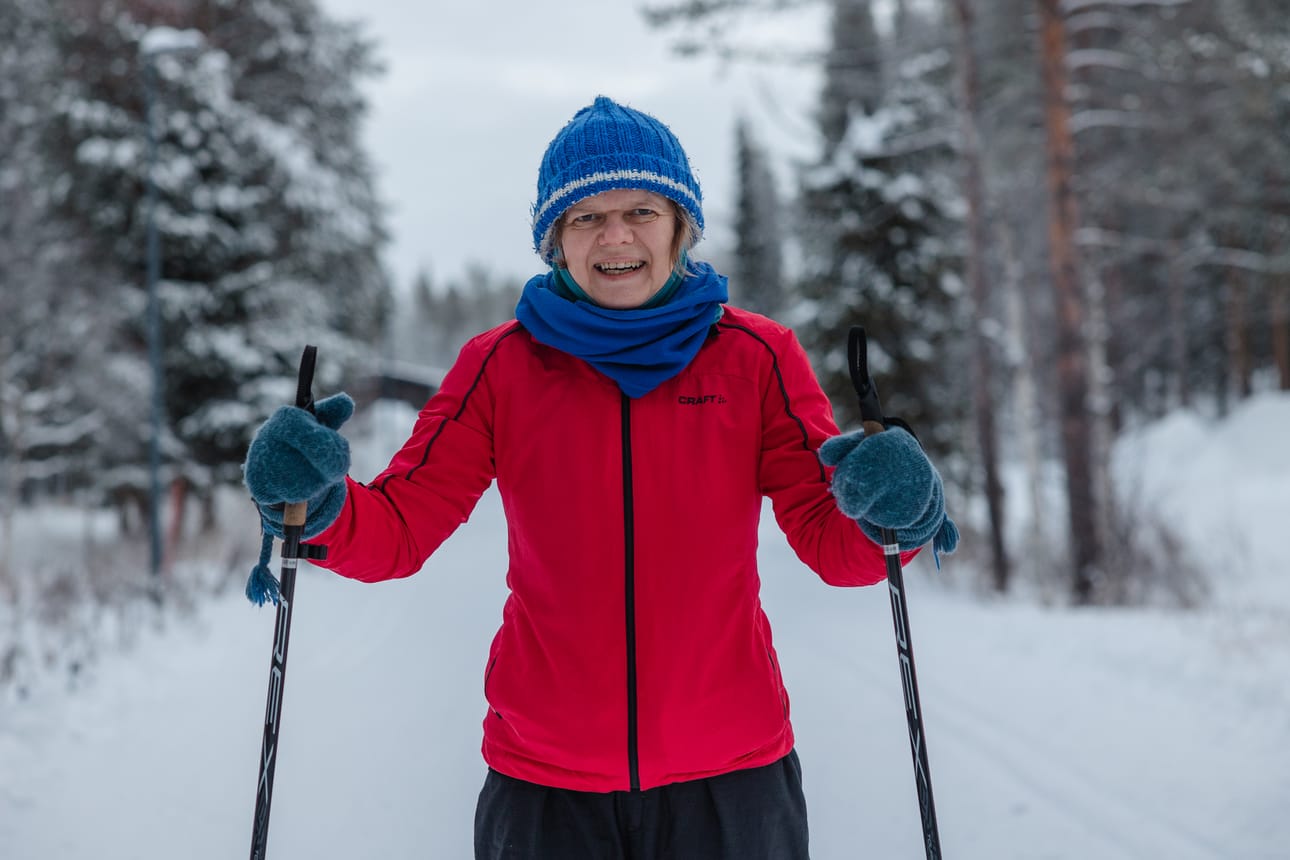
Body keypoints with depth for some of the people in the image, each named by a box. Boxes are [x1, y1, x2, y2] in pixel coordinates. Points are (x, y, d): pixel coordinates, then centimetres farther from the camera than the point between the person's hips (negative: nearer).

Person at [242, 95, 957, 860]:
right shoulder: (500, 366, -2)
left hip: (729, 776, 0)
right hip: (544, 781, 0)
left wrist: (885, 513, -27)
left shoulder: (756, 357, -2)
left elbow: (832, 543, -6)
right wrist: (320, 507, -24)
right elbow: (397, 531, -4)